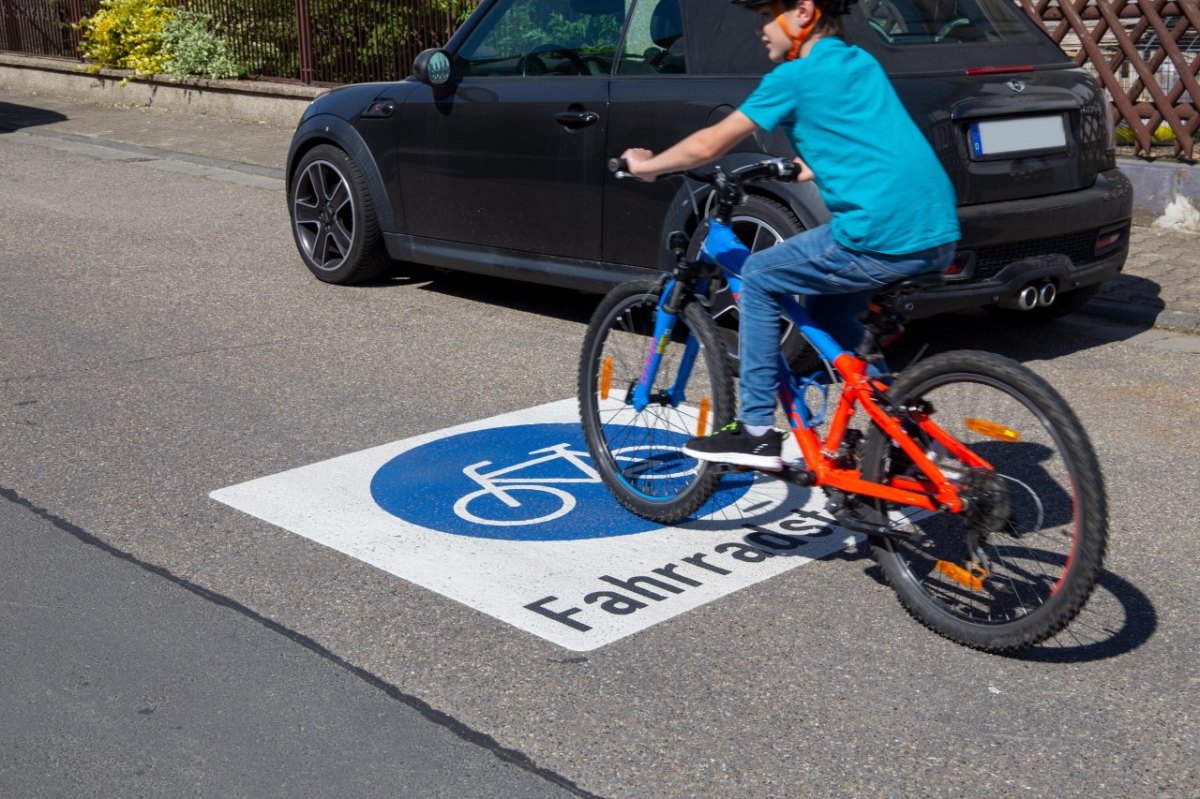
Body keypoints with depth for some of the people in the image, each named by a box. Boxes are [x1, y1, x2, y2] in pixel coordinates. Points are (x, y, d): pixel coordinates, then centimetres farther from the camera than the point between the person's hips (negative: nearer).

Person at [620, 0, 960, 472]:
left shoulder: (796, 76, -3)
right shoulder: (860, 62, 21)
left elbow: (708, 145, 2)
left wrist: (646, 165, 17)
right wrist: (815, 168, 45)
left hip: (883, 239, -8)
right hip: (938, 235, 9)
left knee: (759, 277, 9)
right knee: (828, 309, 28)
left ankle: (756, 432, 10)